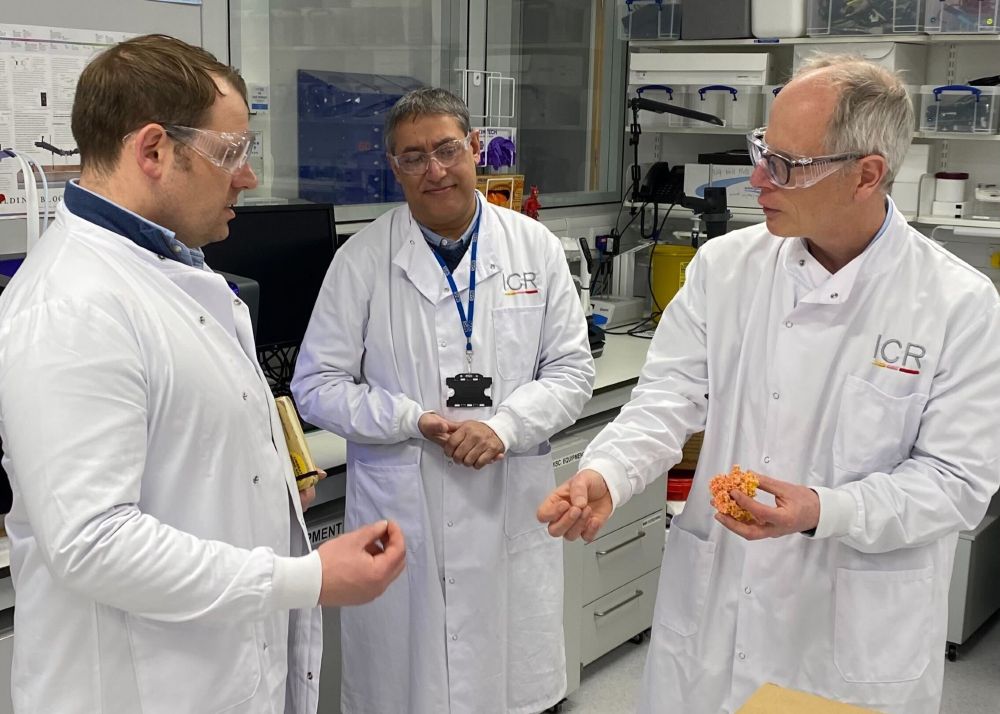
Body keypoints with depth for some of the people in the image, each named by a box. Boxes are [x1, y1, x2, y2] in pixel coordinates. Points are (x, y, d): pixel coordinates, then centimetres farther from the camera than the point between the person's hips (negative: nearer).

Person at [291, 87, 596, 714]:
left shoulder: (536, 248, 3)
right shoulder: (362, 260, -3)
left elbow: (572, 371, 3)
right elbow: (318, 386, -2)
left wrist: (504, 426, -14)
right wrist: (415, 420, -15)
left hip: (512, 514, 2)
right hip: (402, 519, -1)